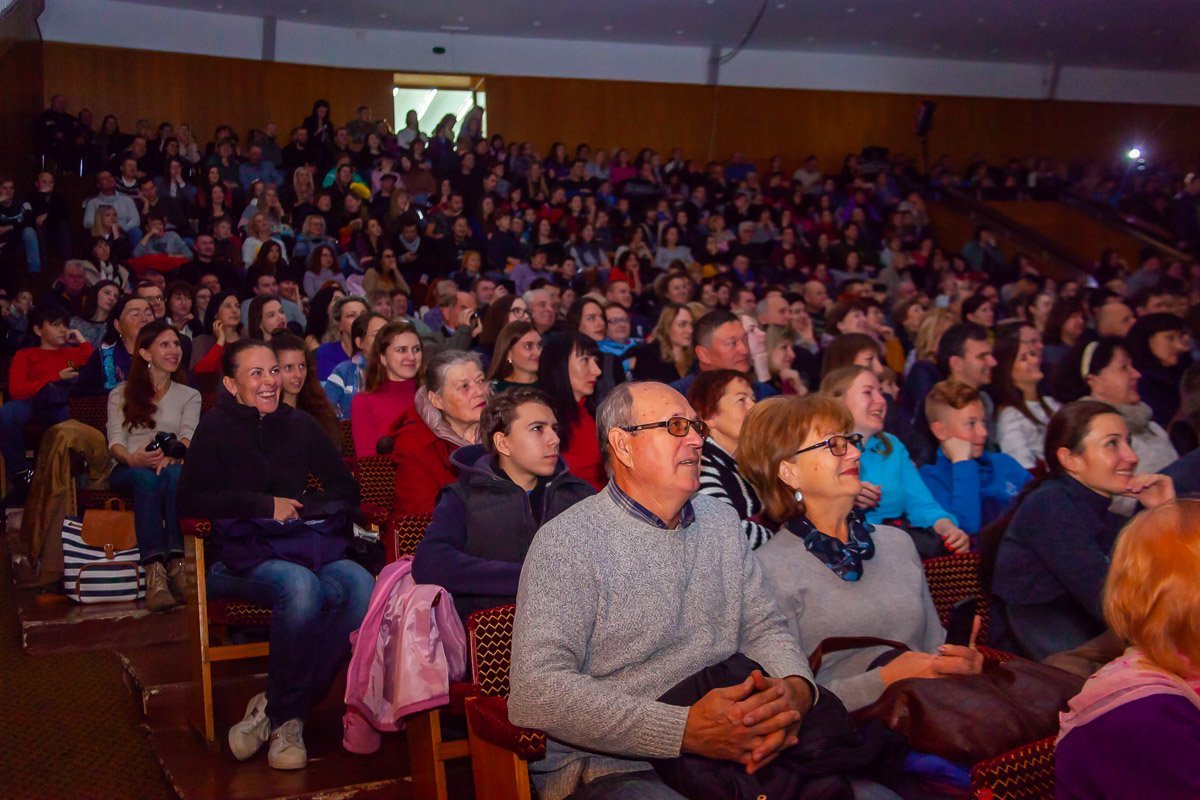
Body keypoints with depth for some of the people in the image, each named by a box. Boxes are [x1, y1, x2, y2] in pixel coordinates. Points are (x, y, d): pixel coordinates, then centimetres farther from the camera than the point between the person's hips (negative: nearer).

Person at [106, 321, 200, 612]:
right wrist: (133, 459, -21)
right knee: (146, 479, -38)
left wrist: (169, 457, -21)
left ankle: (177, 564, -49)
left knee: (174, 475, -38)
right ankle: (154, 572, -52)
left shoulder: (189, 395, 23)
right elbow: (115, 441, 4)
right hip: (128, 469, -1)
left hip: (171, 467, 1)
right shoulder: (120, 395, 20)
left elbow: (187, 438, 3)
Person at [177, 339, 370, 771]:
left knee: (361, 586, -31)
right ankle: (286, 717, -17)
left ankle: (277, 711, -18)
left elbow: (346, 490, 18)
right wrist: (265, 504, -7)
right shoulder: (217, 427, 6)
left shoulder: (300, 425, 16)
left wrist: (300, 506, 0)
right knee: (300, 586, -39)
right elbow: (189, 501, -4)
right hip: (240, 554, -4)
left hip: (303, 543, 4)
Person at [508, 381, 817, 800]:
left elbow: (763, 628, 14)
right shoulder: (567, 541, -8)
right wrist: (685, 730, -25)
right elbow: (535, 691, -18)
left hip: (731, 749, 6)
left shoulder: (721, 521, 15)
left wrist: (796, 688, -11)